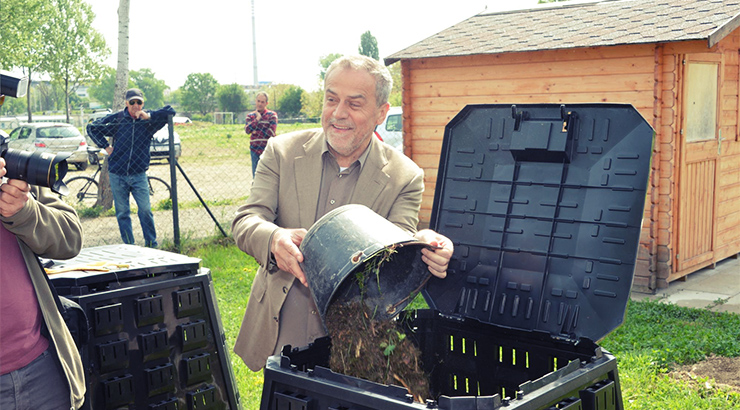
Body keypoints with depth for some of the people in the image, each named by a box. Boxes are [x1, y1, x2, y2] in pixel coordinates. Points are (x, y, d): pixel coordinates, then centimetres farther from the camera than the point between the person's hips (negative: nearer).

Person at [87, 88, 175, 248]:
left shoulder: (149, 120, 1)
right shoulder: (116, 119, 1)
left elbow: (170, 111, -6)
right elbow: (92, 128, 11)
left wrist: (149, 116, -16)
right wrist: (105, 146, 3)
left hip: (139, 174, -1)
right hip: (117, 174, 1)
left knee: (145, 210, -8)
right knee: (122, 212, 5)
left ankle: (151, 244, 5)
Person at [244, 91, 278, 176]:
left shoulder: (272, 115, 0)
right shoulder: (250, 116, 10)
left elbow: (271, 132, -11)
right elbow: (247, 130, -6)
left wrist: (256, 132, -7)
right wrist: (257, 119, -10)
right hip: (255, 149, 3)